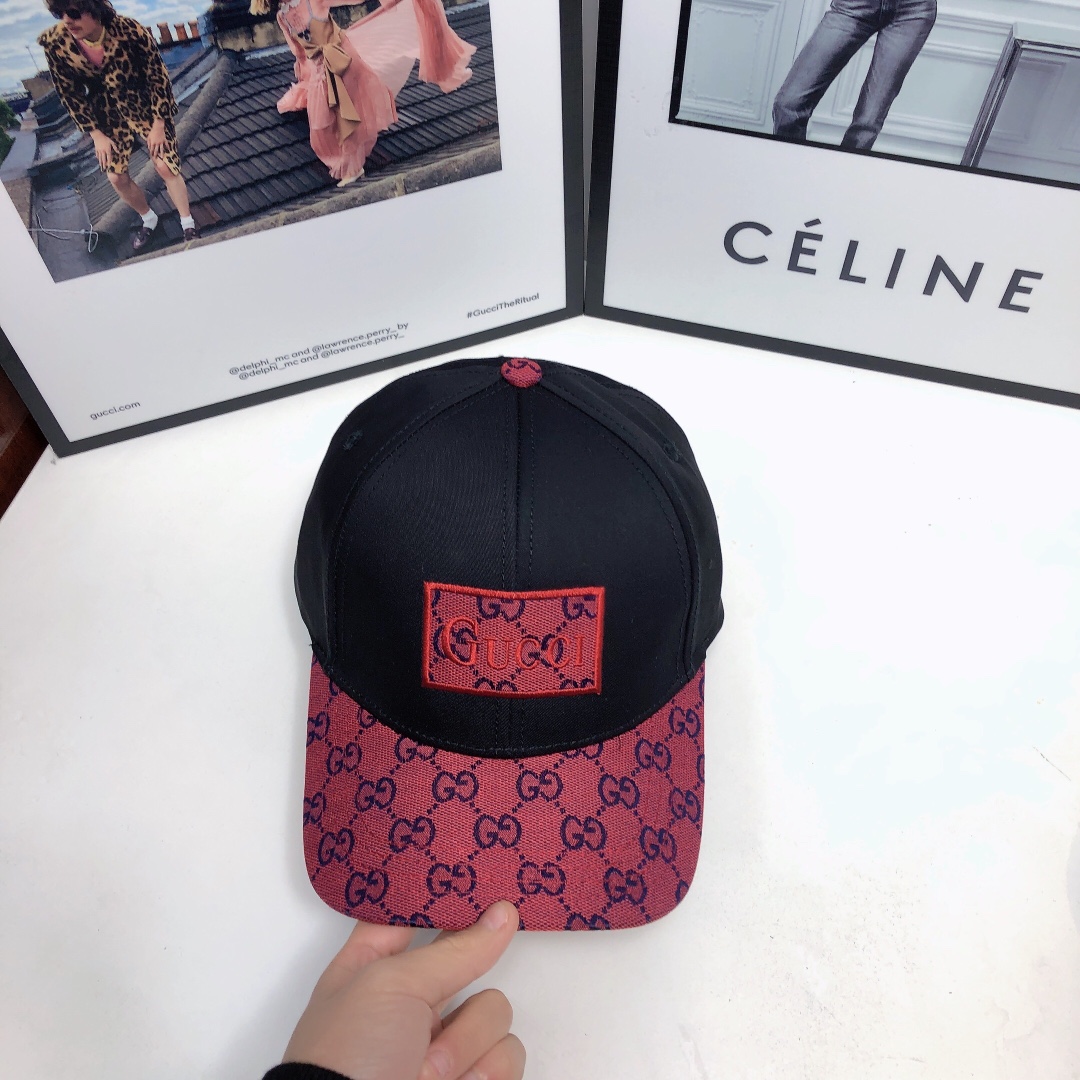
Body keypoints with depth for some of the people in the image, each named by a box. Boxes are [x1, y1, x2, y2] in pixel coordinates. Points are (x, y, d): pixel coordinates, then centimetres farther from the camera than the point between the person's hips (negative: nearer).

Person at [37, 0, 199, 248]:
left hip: (146, 108, -3)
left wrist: (158, 125, -14)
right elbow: (70, 95, -7)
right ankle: (149, 220, 33)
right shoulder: (54, 43, -21)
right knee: (117, 178, 5)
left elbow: (158, 76, -16)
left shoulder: (130, 31, -29)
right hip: (109, 116, 3)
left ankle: (188, 224, 15)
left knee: (166, 167, -7)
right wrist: (96, 134, -6)